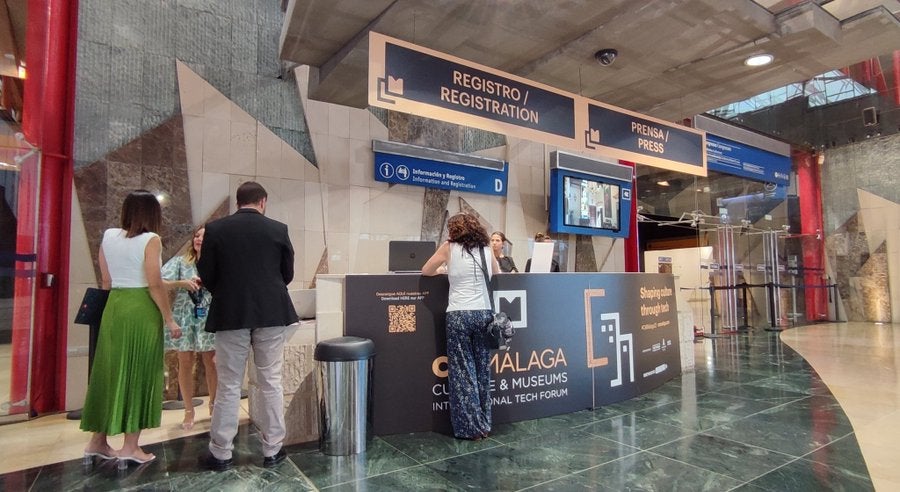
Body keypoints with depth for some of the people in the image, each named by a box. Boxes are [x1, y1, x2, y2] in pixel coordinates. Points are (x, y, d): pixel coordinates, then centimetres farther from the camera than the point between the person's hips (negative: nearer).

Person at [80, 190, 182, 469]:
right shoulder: (151, 239, -10)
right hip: (142, 310, -6)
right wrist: (169, 320, -9)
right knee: (139, 374, 3)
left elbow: (105, 282, 11)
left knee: (110, 371, 15)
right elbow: (155, 284, -15)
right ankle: (130, 447, 9)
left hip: (114, 307, 6)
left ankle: (98, 441, 25)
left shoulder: (108, 236, 8)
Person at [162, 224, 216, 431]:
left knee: (211, 363, 4)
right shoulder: (180, 262, 2)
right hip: (184, 319, 0)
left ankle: (213, 404, 22)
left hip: (208, 320, 0)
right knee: (185, 364, 6)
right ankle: (189, 411, 18)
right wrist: (182, 283, -21)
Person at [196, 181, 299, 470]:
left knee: (228, 386, 9)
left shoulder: (215, 229, -3)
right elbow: (287, 274, 4)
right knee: (271, 383, 8)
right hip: (271, 313, 0)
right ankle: (272, 450, 17)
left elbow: (206, 275, 0)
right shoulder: (278, 229, -2)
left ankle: (220, 454, 19)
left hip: (231, 315, 0)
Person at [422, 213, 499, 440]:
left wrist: (443, 269, 28)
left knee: (463, 371, 4)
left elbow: (426, 271, 10)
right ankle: (484, 424, 22)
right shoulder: (487, 251, 11)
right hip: (484, 314, 4)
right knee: (483, 370, 12)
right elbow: (497, 274, 28)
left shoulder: (449, 248, 1)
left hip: (459, 315, -3)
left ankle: (470, 428, 9)